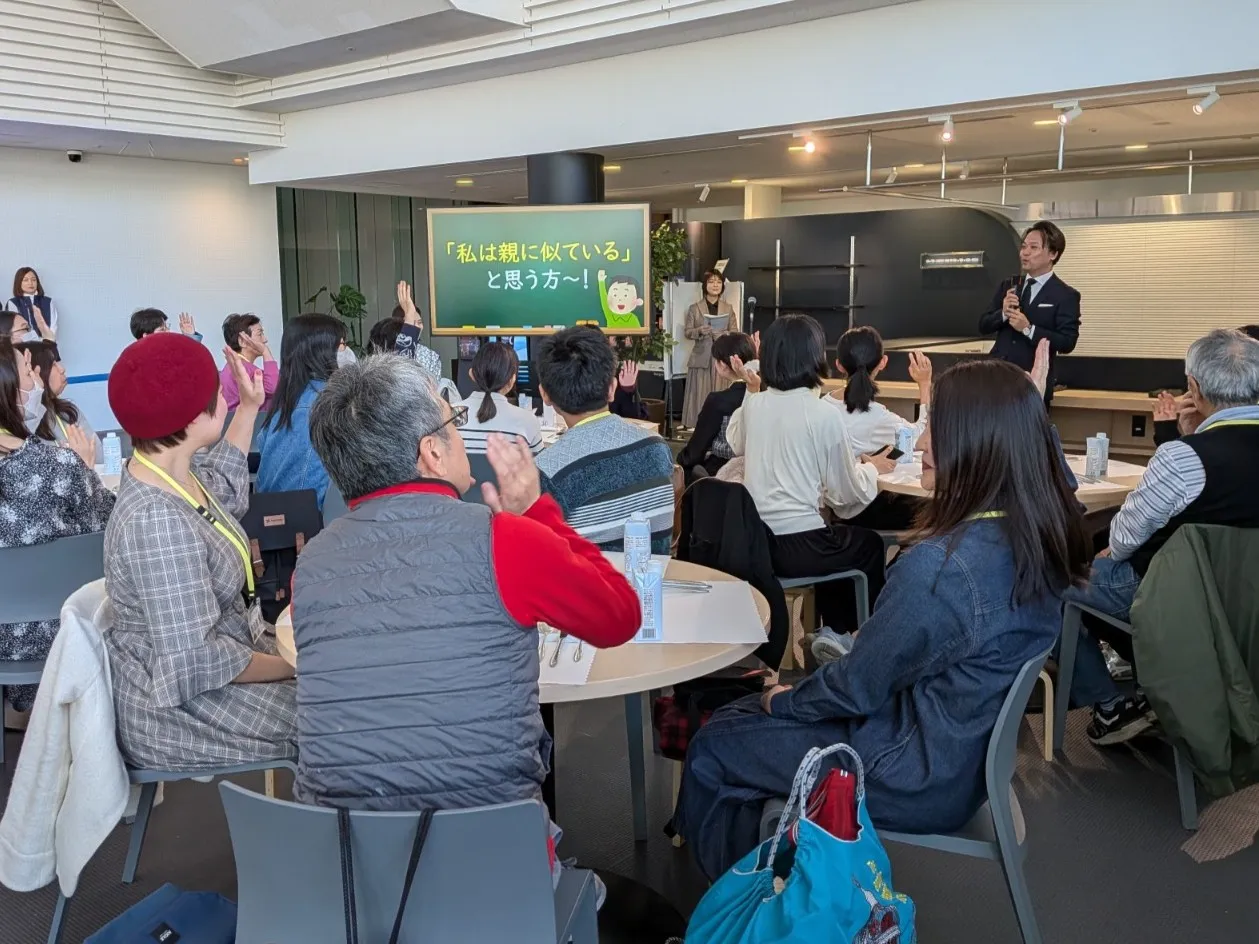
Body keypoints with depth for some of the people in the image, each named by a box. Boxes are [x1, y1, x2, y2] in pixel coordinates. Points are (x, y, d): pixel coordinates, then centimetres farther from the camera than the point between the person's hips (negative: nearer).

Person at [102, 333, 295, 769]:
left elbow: (225, 492, 24)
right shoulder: (156, 521, -31)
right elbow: (193, 660, -30)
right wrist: (292, 667, -20)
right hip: (184, 713, -9)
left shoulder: (170, 470, -2)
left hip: (211, 662, 9)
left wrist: (249, 408, 20)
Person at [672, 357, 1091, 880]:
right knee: (740, 718, 20)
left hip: (921, 782, -9)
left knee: (712, 749, 7)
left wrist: (784, 701, 0)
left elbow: (856, 686, -19)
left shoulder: (939, 564, -33)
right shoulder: (1048, 539, -7)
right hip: (970, 753, 9)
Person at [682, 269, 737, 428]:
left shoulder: (728, 308, 10)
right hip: (701, 357, -1)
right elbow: (687, 331, 5)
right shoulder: (694, 308, 6)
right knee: (700, 394, -4)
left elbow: (734, 332, 8)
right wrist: (700, 331, -15)